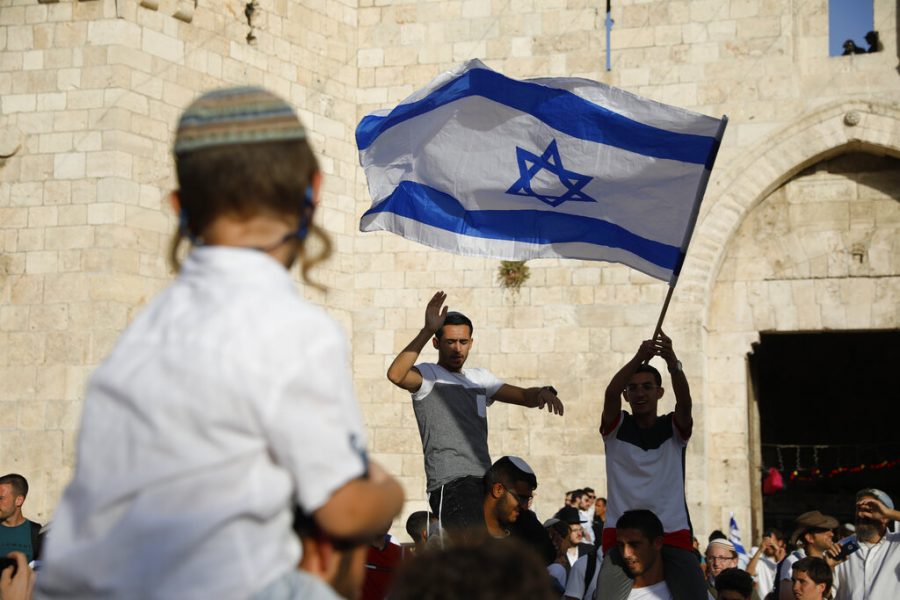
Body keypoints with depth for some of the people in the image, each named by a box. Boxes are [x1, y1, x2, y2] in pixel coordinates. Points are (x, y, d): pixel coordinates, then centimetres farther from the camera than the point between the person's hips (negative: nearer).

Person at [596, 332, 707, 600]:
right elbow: (611, 393, -13)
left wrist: (672, 362, -32)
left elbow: (684, 400, -12)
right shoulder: (616, 428, 7)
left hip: (672, 534, 1)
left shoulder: (674, 428, 9)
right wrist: (639, 357, -30)